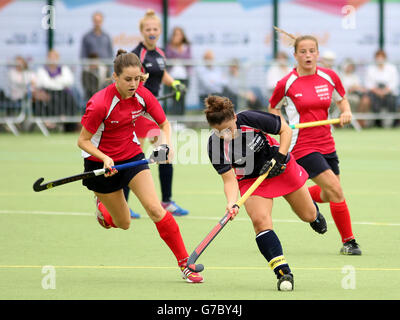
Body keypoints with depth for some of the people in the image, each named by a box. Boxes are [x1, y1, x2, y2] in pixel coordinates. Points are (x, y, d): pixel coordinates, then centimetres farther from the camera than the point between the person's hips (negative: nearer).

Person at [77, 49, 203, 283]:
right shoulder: (100, 104, -25)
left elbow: (164, 123, 1)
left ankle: (185, 264, -9)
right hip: (101, 162, -3)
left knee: (155, 209, -15)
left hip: (132, 156, 3)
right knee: (123, 223, 7)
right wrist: (105, 159, -32)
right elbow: (83, 141, -18)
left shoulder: (142, 95, -12)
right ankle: (102, 205, 43)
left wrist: (166, 144, -19)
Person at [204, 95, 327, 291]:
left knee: (308, 216, 12)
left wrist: (279, 157, -24)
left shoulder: (250, 119, -29)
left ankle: (313, 210, 53)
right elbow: (229, 179, -24)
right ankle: (283, 273, -22)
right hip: (251, 180, 0)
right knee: (260, 220, -26)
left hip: (281, 167, 0)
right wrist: (231, 202, -41)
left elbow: (286, 130, -14)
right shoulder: (216, 146, -26)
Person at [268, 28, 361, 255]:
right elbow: (273, 108, 8)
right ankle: (348, 241, -4)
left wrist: (347, 112, -4)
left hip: (326, 144, 6)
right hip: (303, 147, -5)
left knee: (328, 195, 15)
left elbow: (342, 99, 16)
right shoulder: (287, 84, -9)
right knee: (336, 191, -15)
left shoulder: (329, 77, 0)